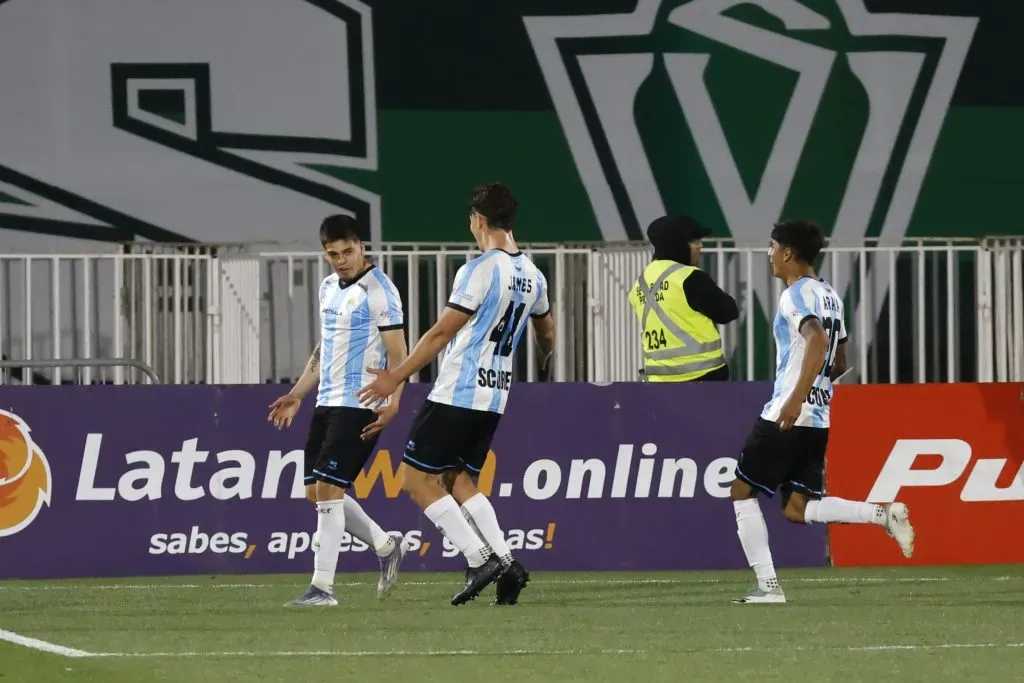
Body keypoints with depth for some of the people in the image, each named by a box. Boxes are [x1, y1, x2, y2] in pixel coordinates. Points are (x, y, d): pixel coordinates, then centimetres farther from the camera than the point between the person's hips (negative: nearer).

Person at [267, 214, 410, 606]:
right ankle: (386, 547, 25)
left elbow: (397, 353, -14)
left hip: (359, 406, -9)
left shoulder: (379, 291, -10)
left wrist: (392, 401, -26)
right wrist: (297, 394, 21)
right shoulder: (329, 288, 15)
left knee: (328, 488, -14)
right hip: (326, 403, 9)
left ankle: (322, 587, -11)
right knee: (316, 493, 9)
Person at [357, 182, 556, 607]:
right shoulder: (532, 276, 10)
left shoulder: (479, 270, -15)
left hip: (457, 393, -8)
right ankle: (506, 564, 0)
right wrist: (544, 363, 51)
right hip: (496, 397, 8)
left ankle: (481, 559, -10)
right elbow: (546, 330, 28)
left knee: (415, 477, -2)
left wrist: (397, 377, -7)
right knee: (458, 480, 16)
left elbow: (441, 333, -14)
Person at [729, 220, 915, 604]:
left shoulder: (796, 295, -11)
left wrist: (796, 398, -35)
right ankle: (884, 515, -10)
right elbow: (838, 363, 25)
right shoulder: (830, 296, 17)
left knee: (742, 492, 6)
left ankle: (767, 585, 1)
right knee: (797, 509, 8)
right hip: (819, 419, 8)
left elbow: (818, 340, -30)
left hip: (785, 415, -8)